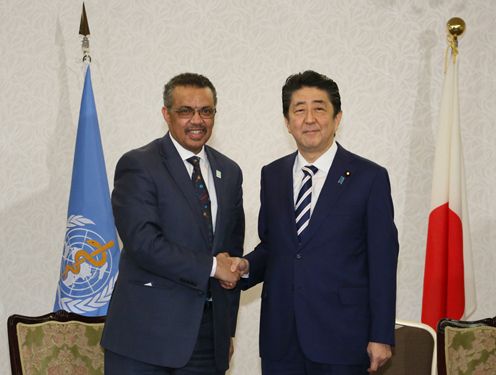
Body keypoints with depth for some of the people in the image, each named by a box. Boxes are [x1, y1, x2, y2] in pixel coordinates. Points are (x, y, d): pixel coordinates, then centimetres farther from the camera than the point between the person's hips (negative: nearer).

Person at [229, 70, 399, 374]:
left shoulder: (369, 177, -4)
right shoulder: (272, 175, 9)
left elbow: (382, 263, -5)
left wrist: (381, 337, -7)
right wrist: (246, 266, -5)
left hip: (341, 338, -3)